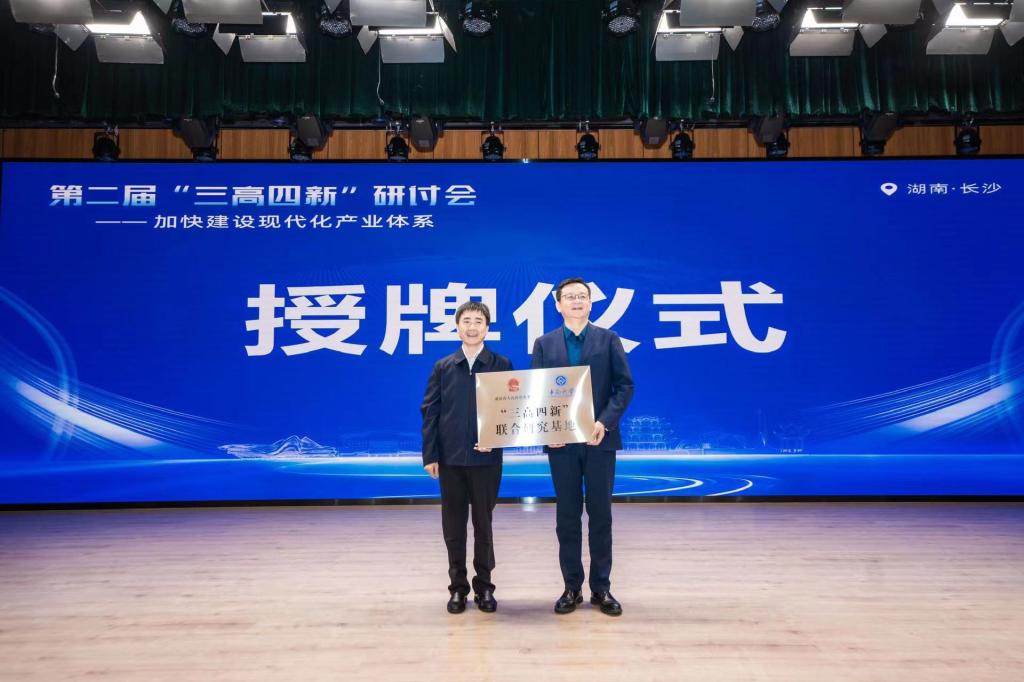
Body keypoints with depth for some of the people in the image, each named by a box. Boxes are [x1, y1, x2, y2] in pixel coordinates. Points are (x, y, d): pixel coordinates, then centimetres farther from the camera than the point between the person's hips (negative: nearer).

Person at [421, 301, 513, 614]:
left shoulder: (501, 365, 1)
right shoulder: (443, 367, 5)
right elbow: (430, 411, 3)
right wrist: (429, 455, -3)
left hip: (486, 457, -1)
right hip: (450, 459, 2)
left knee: (483, 524, 8)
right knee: (453, 526, 9)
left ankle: (484, 587, 22)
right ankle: (458, 587, 21)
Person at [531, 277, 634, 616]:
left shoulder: (609, 340, 5)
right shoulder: (544, 344, 8)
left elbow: (625, 385, -1)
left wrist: (605, 422, -14)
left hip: (599, 439, -1)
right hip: (562, 441, 1)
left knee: (600, 514, 6)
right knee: (567, 516, 7)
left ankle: (601, 588, 16)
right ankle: (572, 588, 17)